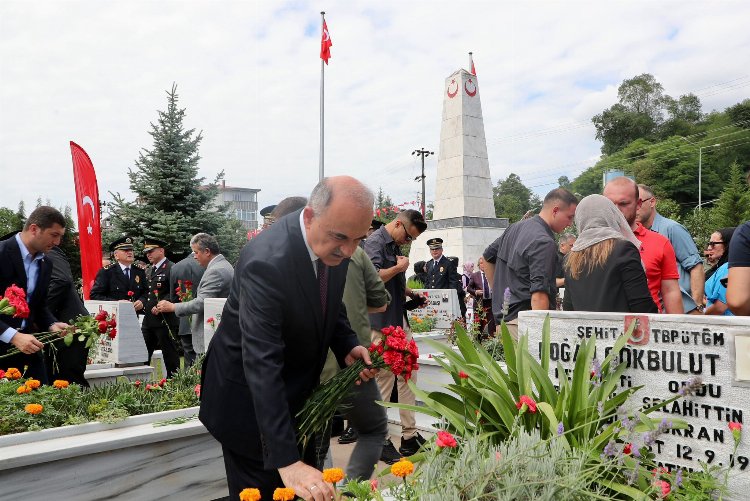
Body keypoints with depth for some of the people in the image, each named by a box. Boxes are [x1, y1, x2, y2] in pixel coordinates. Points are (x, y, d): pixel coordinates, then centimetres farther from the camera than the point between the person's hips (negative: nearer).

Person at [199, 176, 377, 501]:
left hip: (299, 389, 7)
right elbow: (262, 365, -37)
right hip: (249, 398, -7)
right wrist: (286, 460, -39)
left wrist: (347, 346, -11)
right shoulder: (266, 261, -34)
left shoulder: (334, 245, -11)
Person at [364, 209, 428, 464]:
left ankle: (410, 436, 19)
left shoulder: (396, 246, 17)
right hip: (382, 322, -9)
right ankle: (381, 442, 9)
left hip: (400, 320, 9)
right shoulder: (375, 241, -11)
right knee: (383, 380, -2)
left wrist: (409, 293, 15)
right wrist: (399, 268, -14)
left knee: (407, 376, 10)